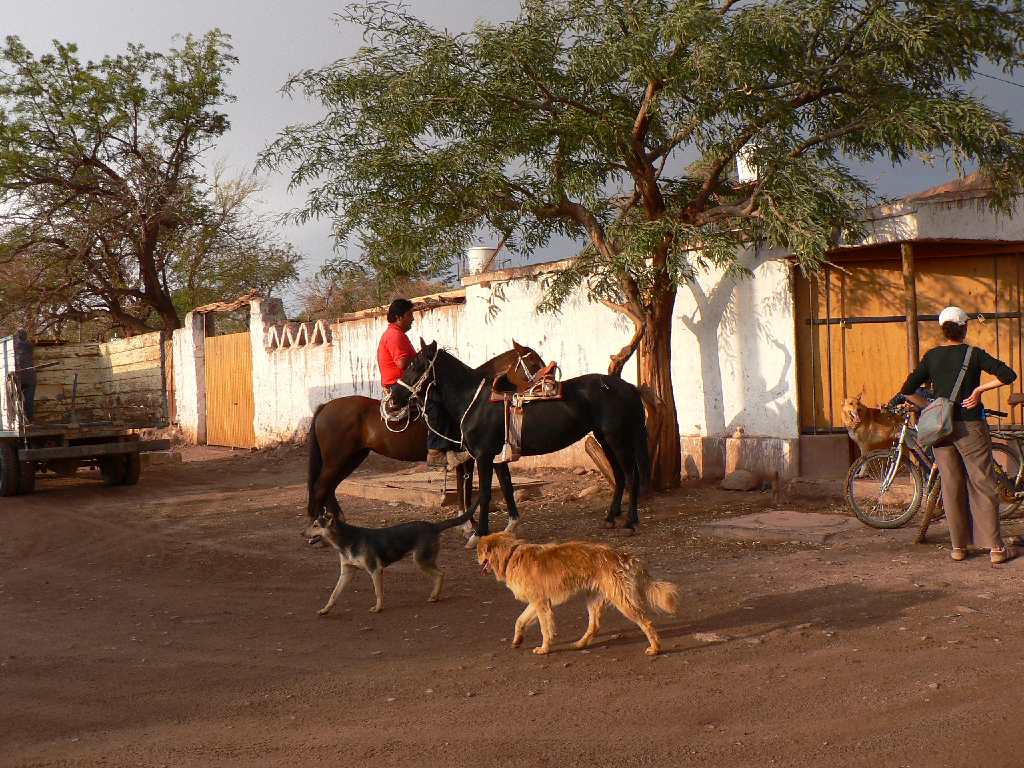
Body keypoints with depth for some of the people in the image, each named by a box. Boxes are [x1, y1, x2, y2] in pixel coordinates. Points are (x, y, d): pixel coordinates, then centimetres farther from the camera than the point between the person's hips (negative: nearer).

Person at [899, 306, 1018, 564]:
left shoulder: (931, 356, 4)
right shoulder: (974, 354, -5)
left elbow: (907, 391, 3)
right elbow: (1008, 375, -16)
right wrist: (980, 389, -9)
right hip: (970, 426, -3)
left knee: (952, 488, 9)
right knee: (983, 485, 3)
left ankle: (958, 546, 12)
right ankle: (995, 547, 3)